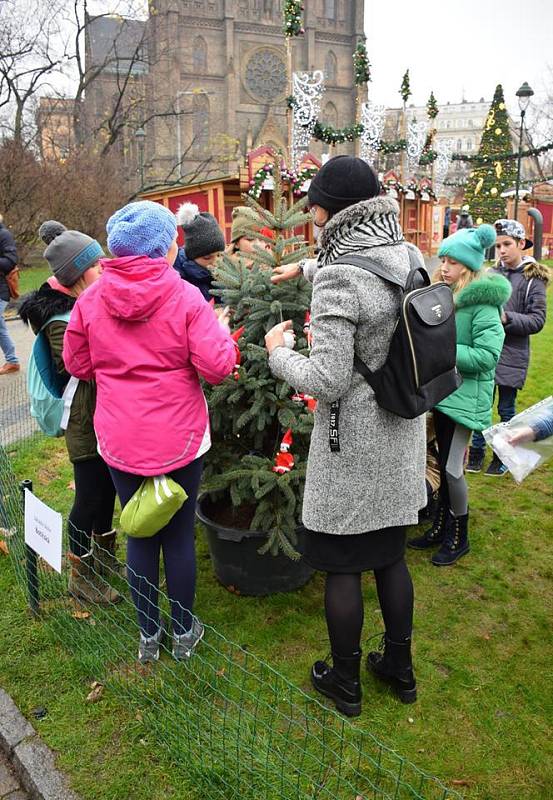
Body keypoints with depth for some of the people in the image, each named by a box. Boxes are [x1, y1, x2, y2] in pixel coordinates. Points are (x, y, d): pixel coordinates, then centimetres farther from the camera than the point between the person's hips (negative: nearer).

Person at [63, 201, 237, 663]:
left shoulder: (91, 300, -4)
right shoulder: (186, 297, -13)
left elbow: (78, 364, 8)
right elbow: (217, 367, -15)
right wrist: (221, 330, 3)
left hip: (120, 443, 3)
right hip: (180, 440, -2)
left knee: (140, 536, 16)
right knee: (179, 536, 14)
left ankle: (148, 636, 33)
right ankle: (183, 633, 32)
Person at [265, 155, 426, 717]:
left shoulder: (338, 278, -23)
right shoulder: (407, 256, 1)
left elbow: (327, 381, -25)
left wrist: (277, 352, -7)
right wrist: (304, 268, 33)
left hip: (352, 445, -7)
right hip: (402, 437, 7)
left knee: (342, 567, 11)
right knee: (390, 556, 22)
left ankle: (344, 683, 31)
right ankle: (399, 668, 40)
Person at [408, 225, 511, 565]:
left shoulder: (482, 301, -16)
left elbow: (487, 355, -22)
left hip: (466, 396, -7)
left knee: (451, 468, -2)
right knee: (444, 464, 16)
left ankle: (459, 537, 19)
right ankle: (441, 527, 31)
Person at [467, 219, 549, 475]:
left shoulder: (533, 279, -6)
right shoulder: (492, 273, 2)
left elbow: (537, 320, -10)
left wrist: (506, 318, -22)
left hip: (512, 356, -3)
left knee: (506, 409, 10)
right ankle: (477, 451, 27)